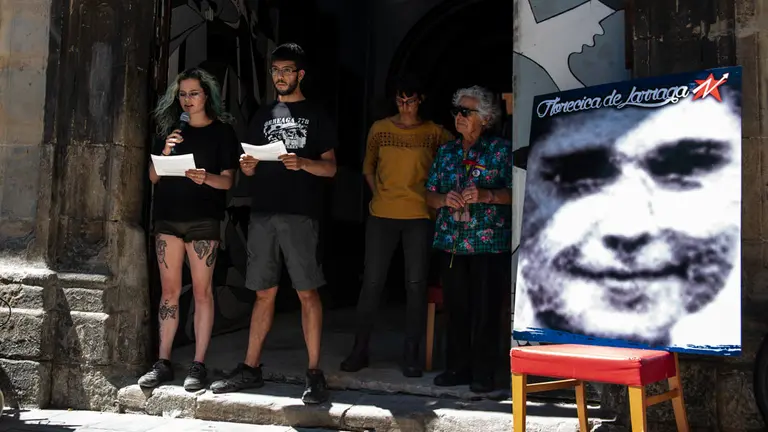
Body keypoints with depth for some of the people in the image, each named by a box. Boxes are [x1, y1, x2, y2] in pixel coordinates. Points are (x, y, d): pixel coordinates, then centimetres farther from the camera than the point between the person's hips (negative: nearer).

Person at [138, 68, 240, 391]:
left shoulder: (222, 131, 4)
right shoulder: (169, 129, 14)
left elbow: (227, 181, 0)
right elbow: (153, 176, 12)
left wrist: (205, 178, -20)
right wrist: (166, 153, -6)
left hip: (203, 219, -3)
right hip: (168, 218, 3)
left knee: (201, 291, -3)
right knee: (170, 291, 5)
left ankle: (198, 365, 1)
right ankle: (163, 362, 10)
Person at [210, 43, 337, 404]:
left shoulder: (316, 115, 8)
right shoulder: (264, 115, 19)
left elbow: (330, 167, 2)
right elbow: (251, 168, 19)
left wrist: (302, 163, -17)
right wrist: (247, 166, -4)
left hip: (300, 213, -4)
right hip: (263, 212, 4)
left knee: (307, 293, -6)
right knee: (264, 293, 8)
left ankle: (315, 374, -2)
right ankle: (251, 368, 15)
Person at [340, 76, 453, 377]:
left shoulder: (435, 133, 2)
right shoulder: (380, 129, 7)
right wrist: (379, 194, 7)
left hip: (419, 216, -1)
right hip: (381, 216, 1)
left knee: (416, 284, -1)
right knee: (372, 282, 2)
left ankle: (411, 355, 8)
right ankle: (360, 350, 13)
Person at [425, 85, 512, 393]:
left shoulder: (501, 150, 1)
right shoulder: (446, 152, 15)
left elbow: (515, 193, -5)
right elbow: (430, 194, 14)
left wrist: (486, 195, -20)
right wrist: (445, 199, -7)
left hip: (489, 242, -4)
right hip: (451, 241, 4)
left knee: (485, 309, -2)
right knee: (455, 307, 7)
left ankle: (483, 373, 8)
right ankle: (457, 367, 18)